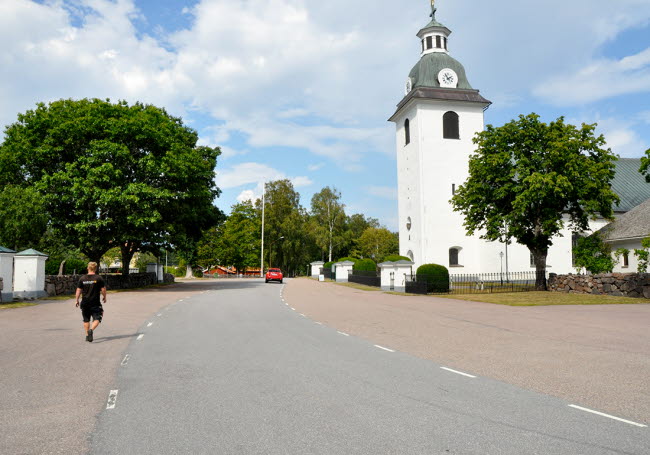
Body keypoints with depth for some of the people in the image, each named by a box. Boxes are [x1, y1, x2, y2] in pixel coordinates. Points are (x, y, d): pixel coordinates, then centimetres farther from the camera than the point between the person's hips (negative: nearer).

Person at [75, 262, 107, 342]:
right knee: (97, 319, 1)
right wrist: (104, 297, 13)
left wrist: (77, 300, 16)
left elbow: (78, 290, 5)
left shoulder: (82, 278, 3)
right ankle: (91, 330, -24)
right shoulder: (99, 278, -5)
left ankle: (87, 335, 18)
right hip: (95, 303, -3)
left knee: (86, 320, 15)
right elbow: (103, 290, -4)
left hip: (85, 303, 3)